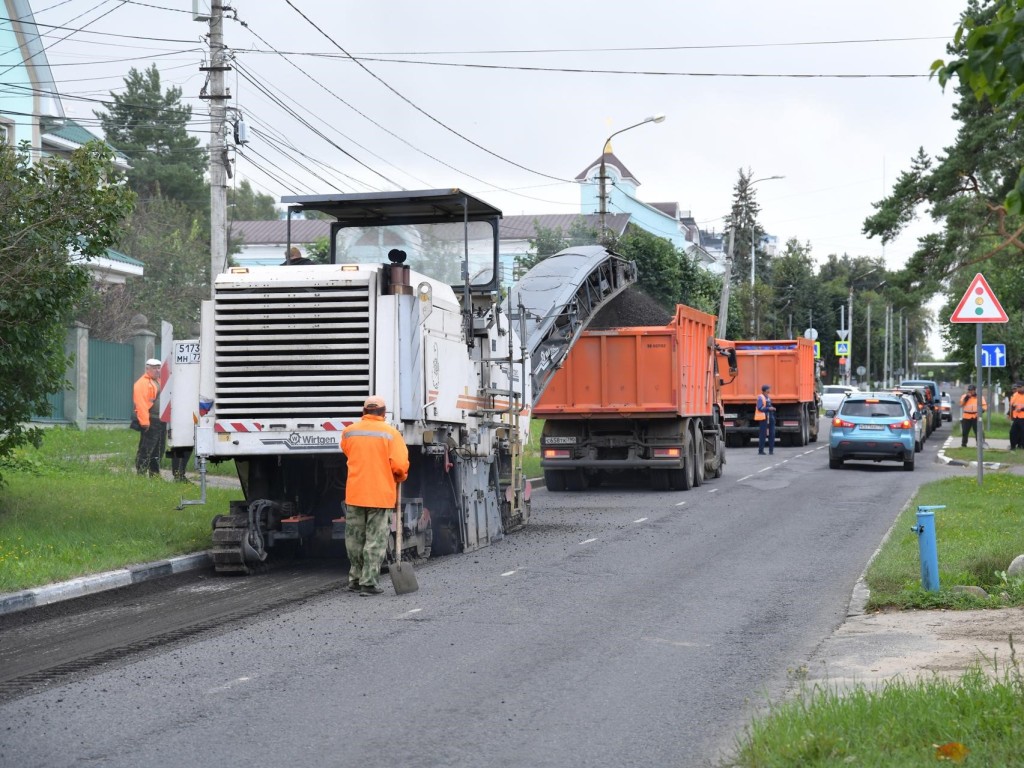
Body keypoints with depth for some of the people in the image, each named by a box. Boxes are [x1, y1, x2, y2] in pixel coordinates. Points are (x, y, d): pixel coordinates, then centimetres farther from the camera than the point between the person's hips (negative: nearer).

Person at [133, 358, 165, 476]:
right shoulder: (142, 383, -10)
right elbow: (140, 404, -18)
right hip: (150, 421, -9)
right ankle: (141, 474, -6)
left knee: (158, 450, 13)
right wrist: (144, 422, -24)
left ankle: (155, 474, 20)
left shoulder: (158, 381, 21)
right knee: (146, 450, -9)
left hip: (160, 421, 9)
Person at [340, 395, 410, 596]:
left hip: (354, 494, 3)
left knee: (355, 539, 14)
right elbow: (400, 464, -14)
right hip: (380, 494, -3)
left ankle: (355, 579, 22)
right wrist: (400, 477, 6)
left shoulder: (348, 432, 3)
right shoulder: (390, 433, -8)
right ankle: (368, 582, -1)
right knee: (375, 540, 2)